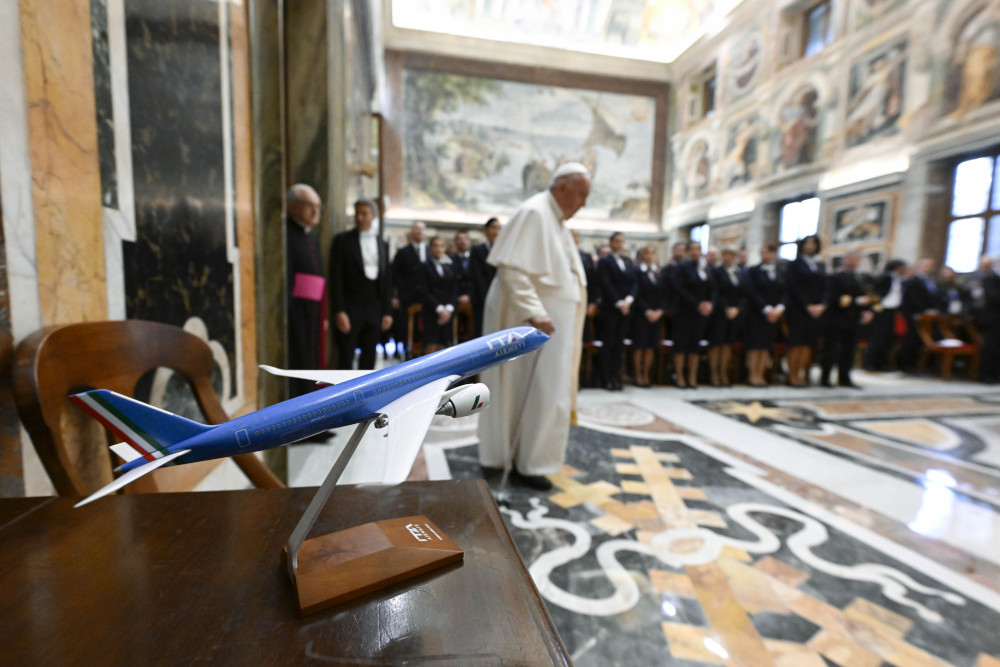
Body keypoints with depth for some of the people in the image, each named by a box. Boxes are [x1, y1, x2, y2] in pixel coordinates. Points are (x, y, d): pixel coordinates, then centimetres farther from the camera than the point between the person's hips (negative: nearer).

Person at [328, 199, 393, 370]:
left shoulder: (382, 245, 13)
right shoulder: (342, 240, 1)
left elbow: (386, 280, 12)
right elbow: (336, 277, -5)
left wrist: (387, 311, 7)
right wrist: (339, 311, -13)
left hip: (374, 311, 4)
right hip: (350, 309, -4)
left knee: (368, 361, 10)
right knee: (345, 361, -1)